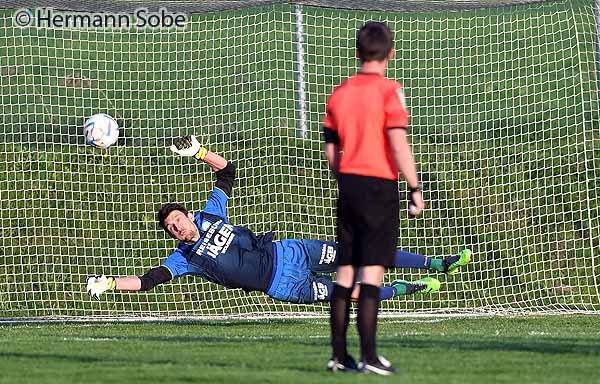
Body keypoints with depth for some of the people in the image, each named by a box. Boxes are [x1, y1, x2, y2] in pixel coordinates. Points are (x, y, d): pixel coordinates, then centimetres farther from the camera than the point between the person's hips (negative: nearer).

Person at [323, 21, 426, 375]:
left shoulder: (339, 93, 10)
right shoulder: (389, 91, -9)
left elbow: (331, 150, 13)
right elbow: (398, 145, -15)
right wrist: (415, 188, -9)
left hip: (348, 185, 6)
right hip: (380, 186, -6)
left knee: (346, 271, 9)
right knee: (372, 270, -8)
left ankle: (339, 355, 10)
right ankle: (369, 356, -12)